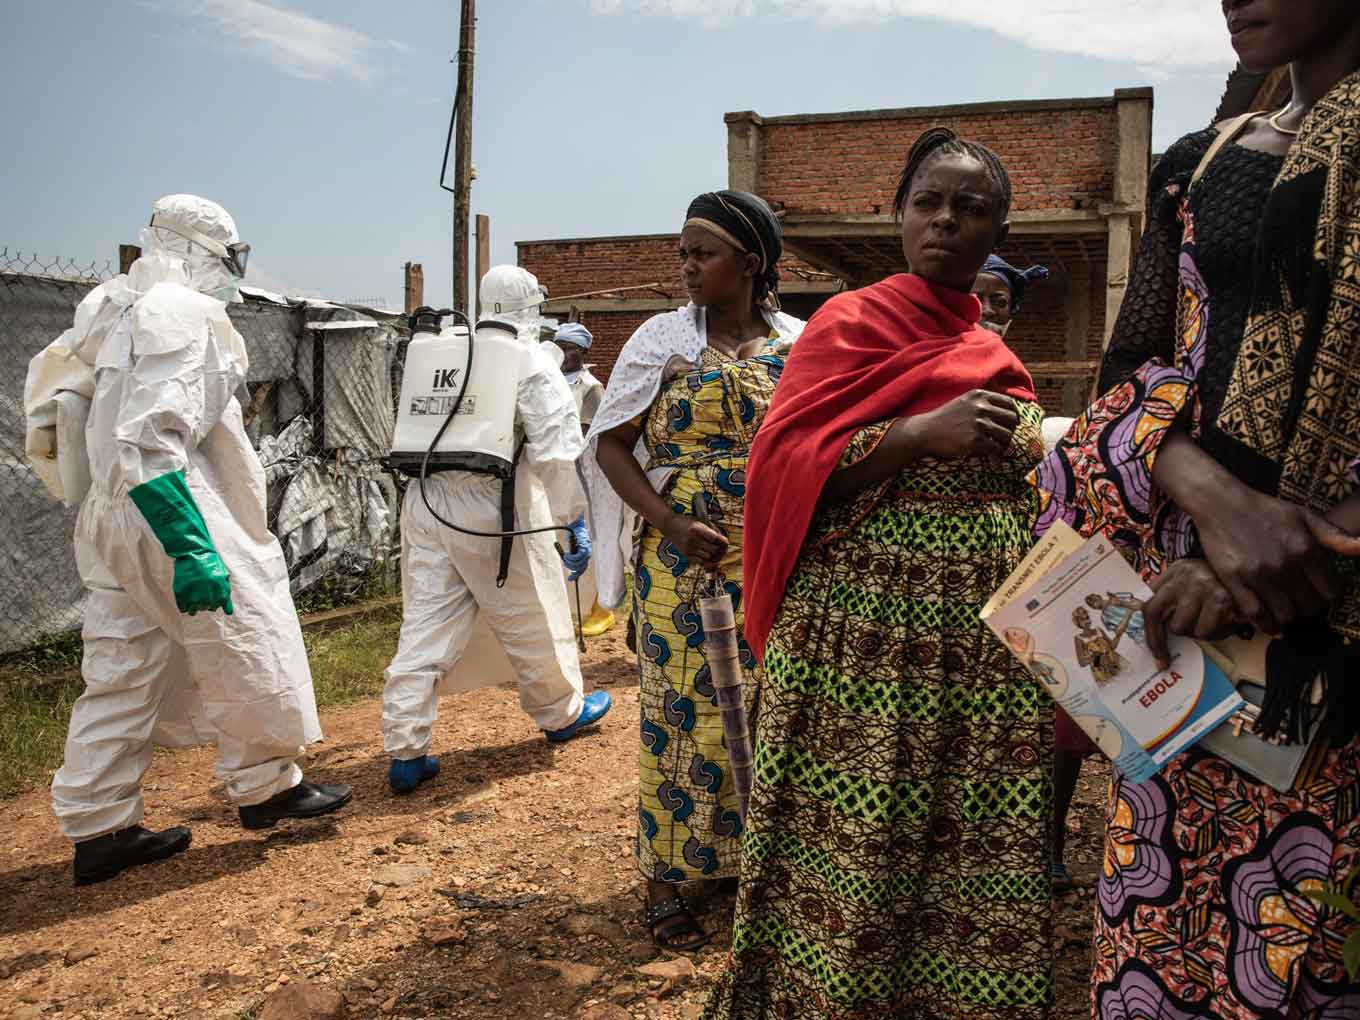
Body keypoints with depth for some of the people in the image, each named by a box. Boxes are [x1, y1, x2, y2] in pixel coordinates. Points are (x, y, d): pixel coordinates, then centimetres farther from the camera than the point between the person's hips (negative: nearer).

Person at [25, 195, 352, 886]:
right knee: (246, 648, 6)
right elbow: (150, 440, -24)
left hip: (106, 519, 9)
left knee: (121, 674, 13)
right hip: (170, 513, -9)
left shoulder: (108, 310, 13)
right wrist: (191, 549, -27)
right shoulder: (183, 313, -15)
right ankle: (267, 787, 21)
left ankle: (97, 831, 20)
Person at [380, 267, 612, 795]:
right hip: (492, 505, -5)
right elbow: (556, 450, -12)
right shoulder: (532, 363, -4)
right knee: (533, 617, 13)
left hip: (426, 499, 5)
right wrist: (576, 519, -9)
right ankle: (562, 712, 33)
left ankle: (405, 753, 7)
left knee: (425, 624, 7)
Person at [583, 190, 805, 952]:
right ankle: (668, 876, 18)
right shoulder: (663, 339, -1)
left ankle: (756, 854, 30)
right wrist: (673, 525, -16)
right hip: (686, 560, -2)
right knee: (683, 711, 2)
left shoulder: (799, 342, 5)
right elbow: (611, 443, -3)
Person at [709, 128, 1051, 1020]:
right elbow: (784, 464, -12)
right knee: (858, 853, -1)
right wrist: (922, 432, -21)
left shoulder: (995, 355, 18)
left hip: (988, 639, 6)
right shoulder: (853, 322, -1)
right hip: (872, 635, -6)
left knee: (978, 866, 10)